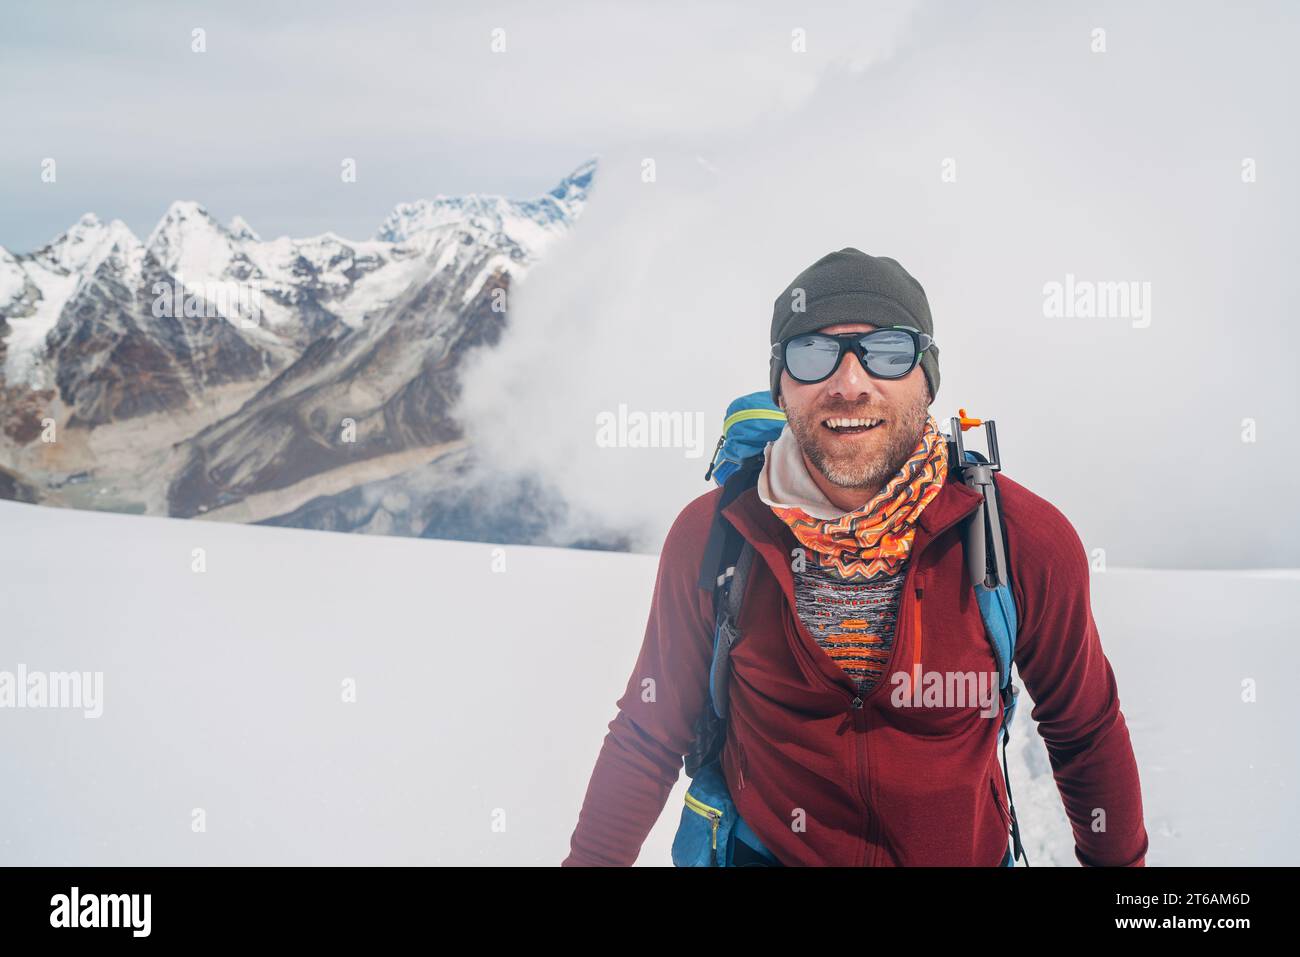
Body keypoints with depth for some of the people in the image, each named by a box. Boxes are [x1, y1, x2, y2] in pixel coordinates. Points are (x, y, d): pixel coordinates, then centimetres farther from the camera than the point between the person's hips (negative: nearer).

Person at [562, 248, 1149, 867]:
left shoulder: (1027, 541, -19)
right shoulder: (708, 537, -18)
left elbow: (1086, 735, -4)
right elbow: (649, 736, -6)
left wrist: (1121, 862, 4)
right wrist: (592, 861, -7)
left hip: (966, 854, 1)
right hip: (762, 850, 0)